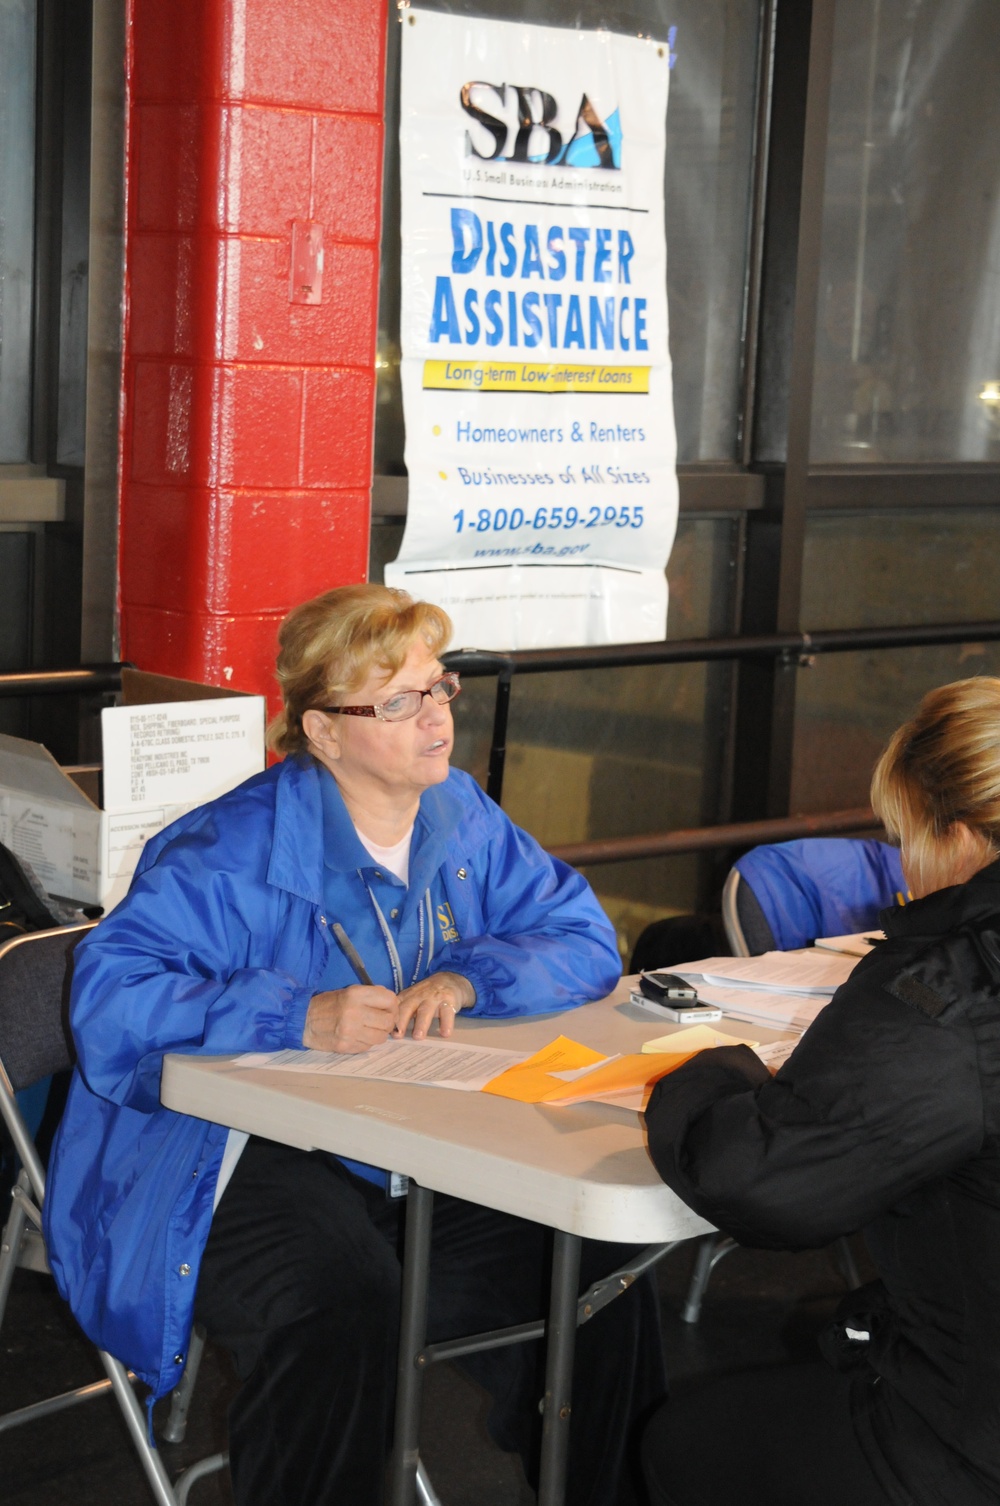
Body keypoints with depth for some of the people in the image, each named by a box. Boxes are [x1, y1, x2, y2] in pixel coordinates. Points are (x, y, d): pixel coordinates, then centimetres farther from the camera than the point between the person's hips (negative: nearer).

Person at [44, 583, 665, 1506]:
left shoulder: (463, 822, 8)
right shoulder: (230, 852, -14)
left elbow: (584, 939, 8)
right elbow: (110, 1005, -22)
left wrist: (468, 980, -13)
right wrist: (300, 1016, -33)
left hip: (415, 1162, 6)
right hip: (237, 1165, -6)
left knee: (596, 1258, -13)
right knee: (342, 1292, -35)